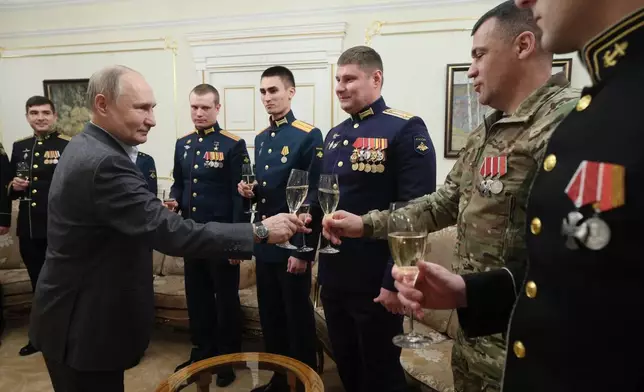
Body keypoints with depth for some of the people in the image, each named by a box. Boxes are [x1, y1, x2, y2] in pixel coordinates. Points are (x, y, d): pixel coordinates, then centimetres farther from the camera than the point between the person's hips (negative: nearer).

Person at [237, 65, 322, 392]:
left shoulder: (309, 136, -11)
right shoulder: (260, 139, 12)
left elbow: (315, 196, -15)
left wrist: (305, 250, -17)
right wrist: (250, 191, -4)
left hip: (292, 246, -7)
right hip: (264, 244, 7)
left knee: (298, 319, 7)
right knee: (270, 317, 17)